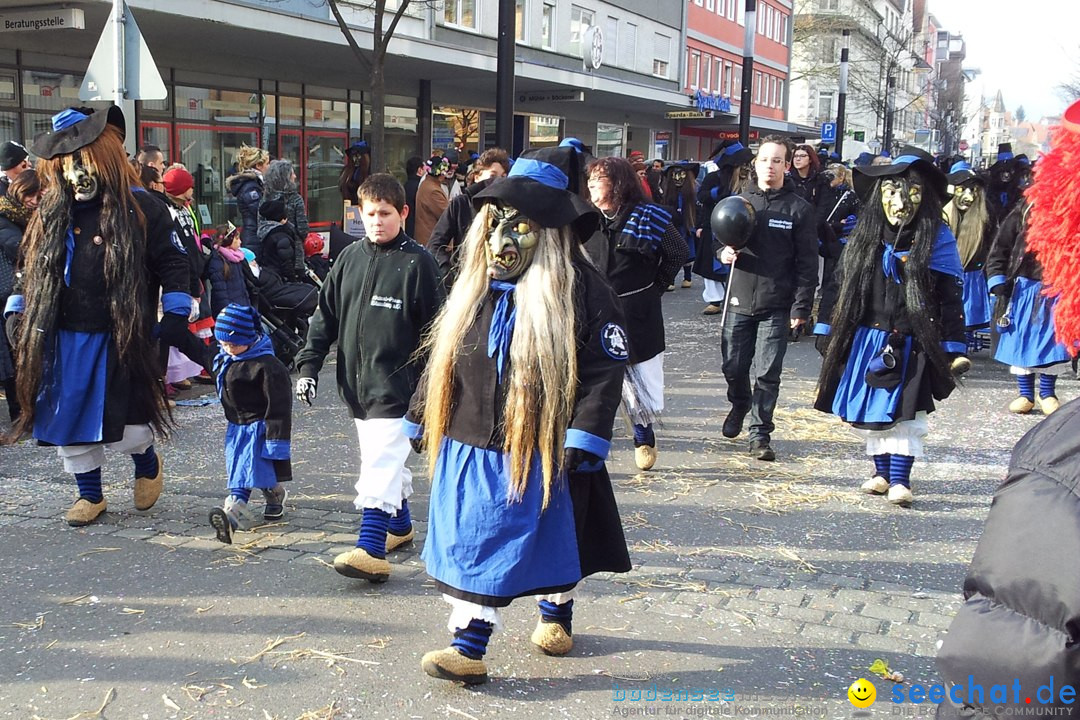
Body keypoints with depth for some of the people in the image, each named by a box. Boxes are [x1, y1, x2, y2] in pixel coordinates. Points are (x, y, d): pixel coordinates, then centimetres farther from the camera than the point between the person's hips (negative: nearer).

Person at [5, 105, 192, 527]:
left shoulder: (141, 209, -6)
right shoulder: (53, 214, 9)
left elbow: (172, 263, -3)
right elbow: (35, 272, 19)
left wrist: (176, 314, -8)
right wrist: (21, 312, 16)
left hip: (121, 338, -5)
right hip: (65, 339, 5)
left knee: (126, 428, -4)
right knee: (67, 419, 9)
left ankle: (147, 464, 31)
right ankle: (90, 495, 29)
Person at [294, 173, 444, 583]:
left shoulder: (417, 262, -7)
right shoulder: (349, 258, 9)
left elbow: (434, 329, -6)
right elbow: (325, 316, 12)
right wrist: (309, 364, 4)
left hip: (395, 384, -6)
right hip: (355, 381, 6)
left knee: (382, 461, -11)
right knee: (385, 460, 17)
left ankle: (371, 548, -14)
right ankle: (399, 525, 34)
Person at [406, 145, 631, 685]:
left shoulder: (580, 289, -12)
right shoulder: (474, 287, 6)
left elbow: (606, 366, -14)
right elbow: (441, 355, 14)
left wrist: (586, 437, -20)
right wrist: (420, 416, 17)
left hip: (538, 448, -5)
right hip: (467, 443, 5)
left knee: (550, 536, 10)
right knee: (466, 543, 7)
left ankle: (556, 612, 32)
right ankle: (468, 645, 20)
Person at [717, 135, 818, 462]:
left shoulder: (799, 209, -3)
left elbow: (807, 263, -4)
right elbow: (721, 239, 18)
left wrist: (800, 308, -9)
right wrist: (723, 252, -7)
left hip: (776, 306, -3)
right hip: (739, 301, 3)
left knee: (767, 373, -1)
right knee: (733, 367, 11)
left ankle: (760, 433, 11)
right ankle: (739, 406, 40)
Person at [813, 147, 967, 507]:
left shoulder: (937, 239, -5)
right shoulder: (865, 235, 6)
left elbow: (951, 297, -6)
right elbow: (842, 284, 11)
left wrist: (954, 349, -10)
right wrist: (826, 328, 10)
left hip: (911, 345, -4)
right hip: (867, 340, 4)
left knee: (904, 409, -4)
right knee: (871, 409, 10)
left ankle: (900, 480, 4)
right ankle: (882, 472, 25)